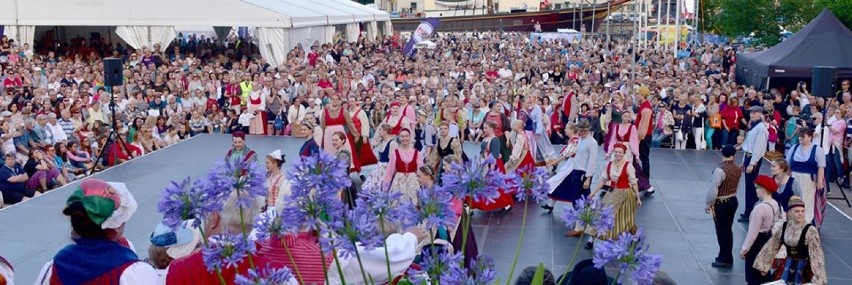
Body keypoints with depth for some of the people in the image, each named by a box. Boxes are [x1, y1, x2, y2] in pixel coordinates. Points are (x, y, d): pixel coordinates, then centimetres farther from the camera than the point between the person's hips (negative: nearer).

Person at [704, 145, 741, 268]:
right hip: (733, 201, 7)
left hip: (721, 203, -7)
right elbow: (735, 185, 6)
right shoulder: (738, 169, -1)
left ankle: (725, 259, 11)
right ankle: (726, 257, 26)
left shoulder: (720, 170, -23)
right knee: (728, 229, 16)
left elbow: (713, 189, -21)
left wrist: (709, 204, -10)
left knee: (722, 231, 4)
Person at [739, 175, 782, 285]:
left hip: (757, 243, -8)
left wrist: (744, 249, -13)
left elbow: (753, 232, -21)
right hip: (770, 241, 8)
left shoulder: (760, 208, -24)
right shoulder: (777, 205, 1)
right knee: (764, 274, 21)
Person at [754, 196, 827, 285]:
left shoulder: (810, 230, -15)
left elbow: (816, 253, -18)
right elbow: (772, 247, 9)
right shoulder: (783, 227, -1)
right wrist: (763, 265, 12)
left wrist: (818, 277, -23)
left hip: (803, 268, -4)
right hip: (787, 266, 4)